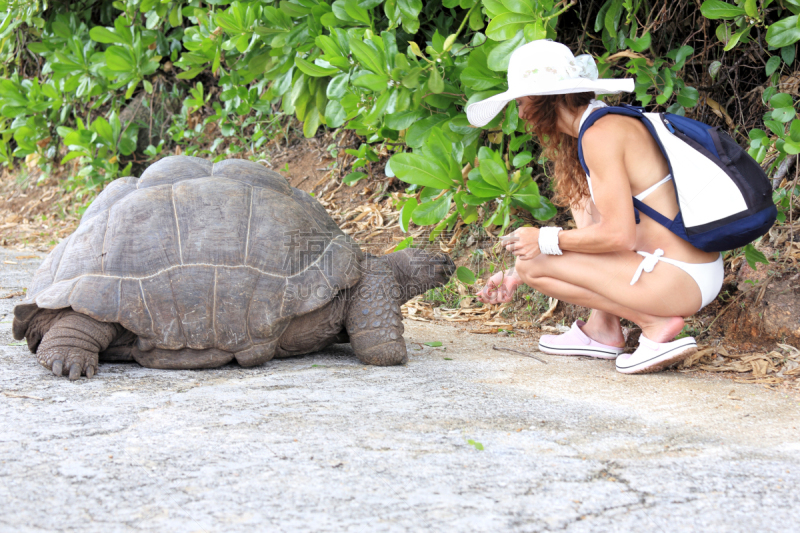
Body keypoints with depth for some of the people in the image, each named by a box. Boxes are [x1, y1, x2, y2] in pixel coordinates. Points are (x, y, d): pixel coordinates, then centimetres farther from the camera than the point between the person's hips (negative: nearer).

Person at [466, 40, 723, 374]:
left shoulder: (601, 134, -15)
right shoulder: (613, 124, 15)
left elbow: (618, 235, -21)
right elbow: (595, 228, 20)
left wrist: (546, 240, -7)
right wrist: (515, 276, 21)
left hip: (680, 281, -10)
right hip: (695, 273, 10)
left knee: (533, 264, -5)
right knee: (582, 197, 23)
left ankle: (655, 324, -5)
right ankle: (602, 329, 17)